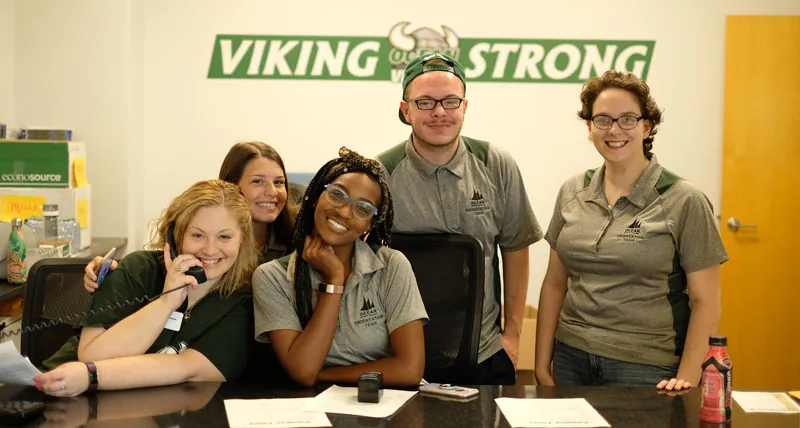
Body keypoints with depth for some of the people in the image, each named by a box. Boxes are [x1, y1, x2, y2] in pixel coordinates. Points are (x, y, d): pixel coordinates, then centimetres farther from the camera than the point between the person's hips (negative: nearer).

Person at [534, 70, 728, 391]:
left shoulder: (684, 202, -7)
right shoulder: (572, 193, 6)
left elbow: (705, 302, -7)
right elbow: (554, 284, 9)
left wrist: (686, 379, -14)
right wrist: (542, 365, 6)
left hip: (647, 370, -4)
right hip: (571, 359, 4)